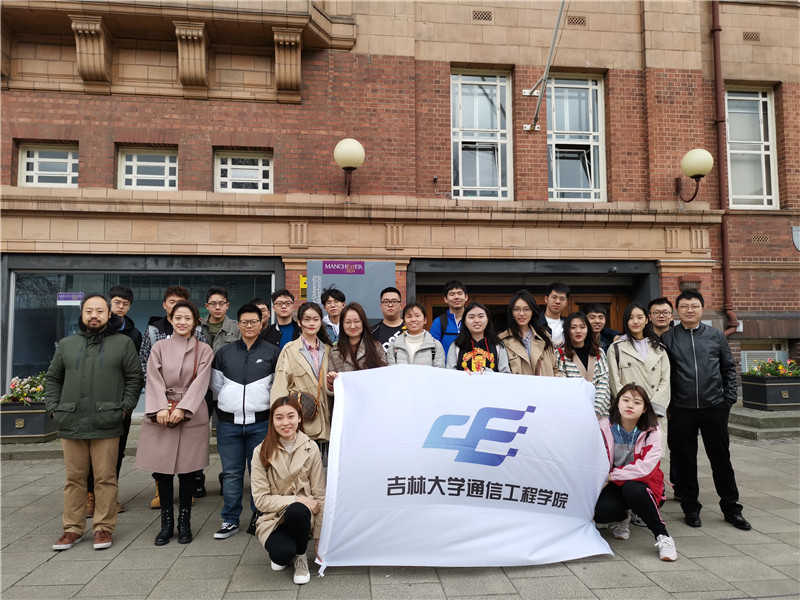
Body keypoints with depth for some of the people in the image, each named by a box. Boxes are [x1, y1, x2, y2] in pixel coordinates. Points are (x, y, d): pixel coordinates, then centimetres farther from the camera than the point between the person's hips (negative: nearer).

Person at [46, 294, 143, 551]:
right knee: (74, 478, 9)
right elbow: (52, 378, 19)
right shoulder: (66, 344, 14)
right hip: (70, 424, 3)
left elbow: (134, 378, 5)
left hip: (106, 424, -3)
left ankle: (104, 527, 13)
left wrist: (125, 407, -4)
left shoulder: (123, 343, 5)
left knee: (105, 478, 2)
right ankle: (73, 528, 21)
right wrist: (53, 408, 8)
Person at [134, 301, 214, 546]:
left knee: (187, 470, 4)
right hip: (161, 414, 1)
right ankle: (166, 523, 17)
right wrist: (160, 408, -15)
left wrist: (182, 409, -17)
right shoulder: (159, 347, 8)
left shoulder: (204, 350, 4)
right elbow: (154, 381, -1)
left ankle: (184, 523, 16)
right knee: (163, 470, 5)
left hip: (191, 415, -1)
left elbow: (200, 382, -5)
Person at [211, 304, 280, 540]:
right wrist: (232, 400, 11)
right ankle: (230, 520, 18)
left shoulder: (272, 352, 3)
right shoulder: (224, 352, 9)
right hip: (229, 421, 2)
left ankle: (259, 517, 18)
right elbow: (215, 384, 15)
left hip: (260, 421, -2)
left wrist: (265, 401, 6)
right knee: (231, 473, 6)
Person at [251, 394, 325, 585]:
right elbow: (261, 499, -8)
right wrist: (297, 499, -20)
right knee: (283, 553, -32)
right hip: (273, 518, -1)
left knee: (296, 511, -35)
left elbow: (319, 496, -1)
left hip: (301, 515, 1)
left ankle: (301, 556, -3)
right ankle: (280, 551, 8)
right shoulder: (262, 452, -6)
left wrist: (320, 538, -2)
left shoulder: (311, 449, -3)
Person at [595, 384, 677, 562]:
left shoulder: (651, 432, -9)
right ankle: (621, 518, 11)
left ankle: (662, 537, -18)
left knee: (632, 488, -37)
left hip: (639, 484, -1)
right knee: (601, 511, -29)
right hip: (612, 487, 2)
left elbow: (646, 467, -21)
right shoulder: (604, 427, -6)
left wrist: (611, 475, -19)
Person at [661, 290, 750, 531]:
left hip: (714, 406, 1)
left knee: (721, 459, 9)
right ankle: (691, 508, 21)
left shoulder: (716, 335, 6)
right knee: (685, 461, 7)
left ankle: (731, 508, 23)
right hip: (681, 410, -1)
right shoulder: (668, 338, 0)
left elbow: (729, 368, 11)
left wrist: (729, 399, 4)